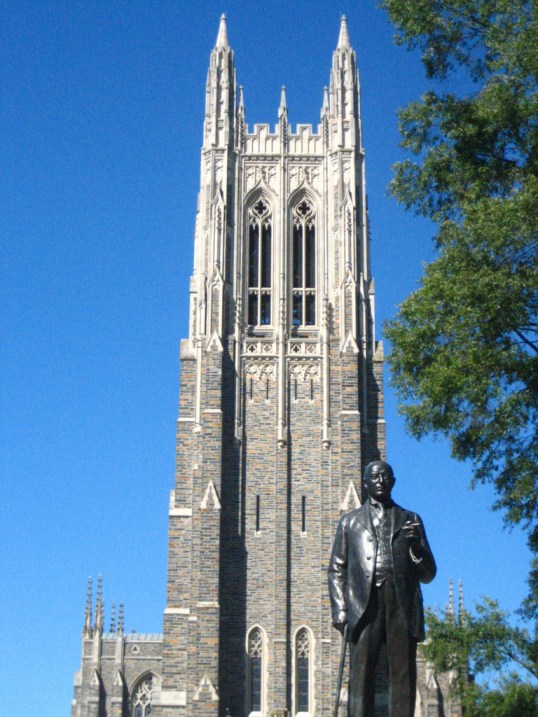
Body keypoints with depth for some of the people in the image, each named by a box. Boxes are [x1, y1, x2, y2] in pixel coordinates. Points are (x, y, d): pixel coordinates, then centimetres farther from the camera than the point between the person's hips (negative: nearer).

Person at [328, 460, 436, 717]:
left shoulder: (410, 520, 22)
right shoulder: (350, 521, 21)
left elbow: (428, 574, 17)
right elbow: (337, 570, 15)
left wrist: (417, 545, -2)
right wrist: (340, 609, 0)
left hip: (402, 604, 1)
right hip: (364, 604, -1)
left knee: (403, 678, -5)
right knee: (361, 676, -10)